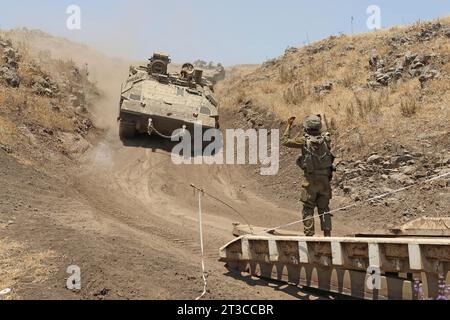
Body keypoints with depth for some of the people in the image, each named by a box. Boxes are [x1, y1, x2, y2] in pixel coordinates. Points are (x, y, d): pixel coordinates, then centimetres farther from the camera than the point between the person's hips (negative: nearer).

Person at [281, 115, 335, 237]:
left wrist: (289, 126, 10)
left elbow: (285, 141, 0)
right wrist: (319, 122, 29)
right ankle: (327, 235, 14)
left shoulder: (304, 140, -10)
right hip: (325, 180, 4)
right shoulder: (326, 139, 0)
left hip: (310, 180, -4)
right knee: (324, 209, 13)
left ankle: (309, 235, 2)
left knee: (308, 210, 4)